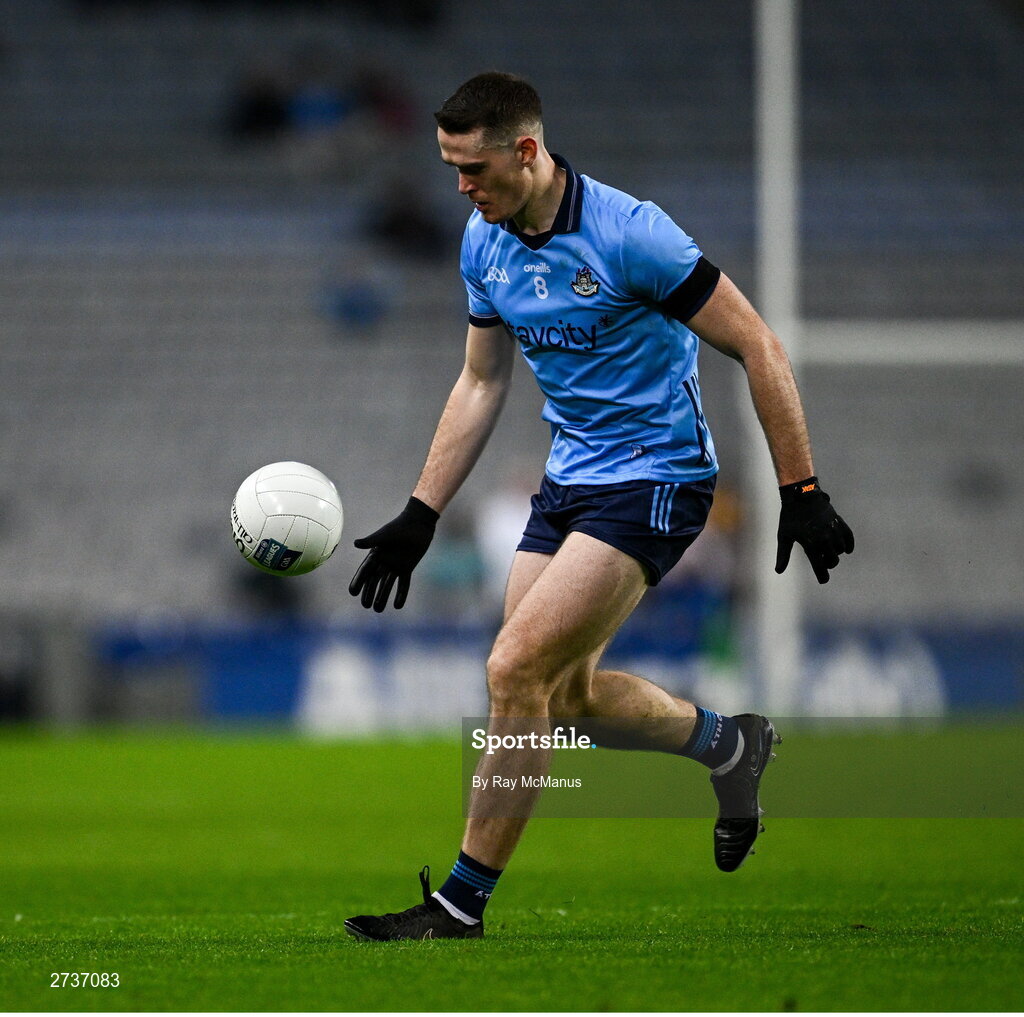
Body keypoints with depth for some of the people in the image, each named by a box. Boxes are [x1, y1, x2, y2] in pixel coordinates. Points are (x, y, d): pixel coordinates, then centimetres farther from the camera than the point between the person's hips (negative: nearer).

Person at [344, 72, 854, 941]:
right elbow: (482, 383, 15)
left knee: (515, 672, -16)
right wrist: (419, 517, 11)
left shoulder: (628, 234, -22)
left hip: (653, 482, -8)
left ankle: (462, 903, -7)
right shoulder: (485, 243, 1)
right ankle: (729, 744, 38)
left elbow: (758, 348, -17)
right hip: (569, 480, 8)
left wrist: (800, 492, -17)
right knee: (563, 691, 12)